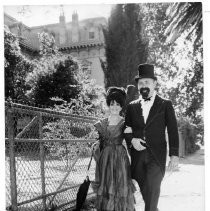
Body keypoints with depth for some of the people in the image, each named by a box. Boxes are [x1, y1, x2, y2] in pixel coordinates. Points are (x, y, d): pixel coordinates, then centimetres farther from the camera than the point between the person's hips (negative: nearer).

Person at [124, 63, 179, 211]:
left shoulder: (165, 105, 5)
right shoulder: (132, 106, 12)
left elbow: (173, 131, 1)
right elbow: (126, 129, 14)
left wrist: (174, 155, -6)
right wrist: (131, 140, -7)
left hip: (156, 156, -3)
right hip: (137, 156, 3)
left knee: (152, 191, -13)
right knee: (145, 192, 9)